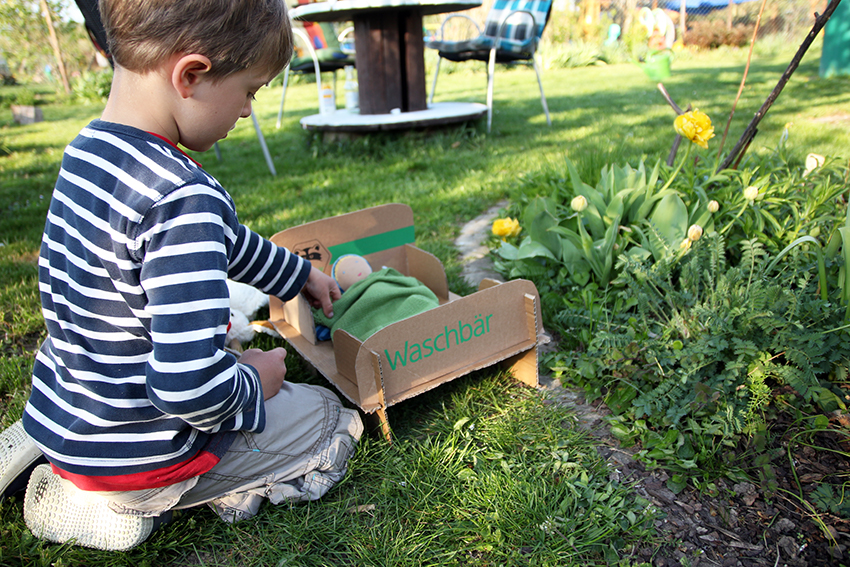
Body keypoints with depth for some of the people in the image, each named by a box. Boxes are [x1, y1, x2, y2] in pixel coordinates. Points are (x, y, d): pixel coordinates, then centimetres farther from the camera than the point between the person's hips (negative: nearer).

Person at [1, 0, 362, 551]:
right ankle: (135, 502, 1)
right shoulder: (184, 197, -31)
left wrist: (300, 274, 24)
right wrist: (253, 381, -12)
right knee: (334, 421, 10)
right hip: (133, 455, -8)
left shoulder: (86, 150, 0)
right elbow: (190, 387, -35)